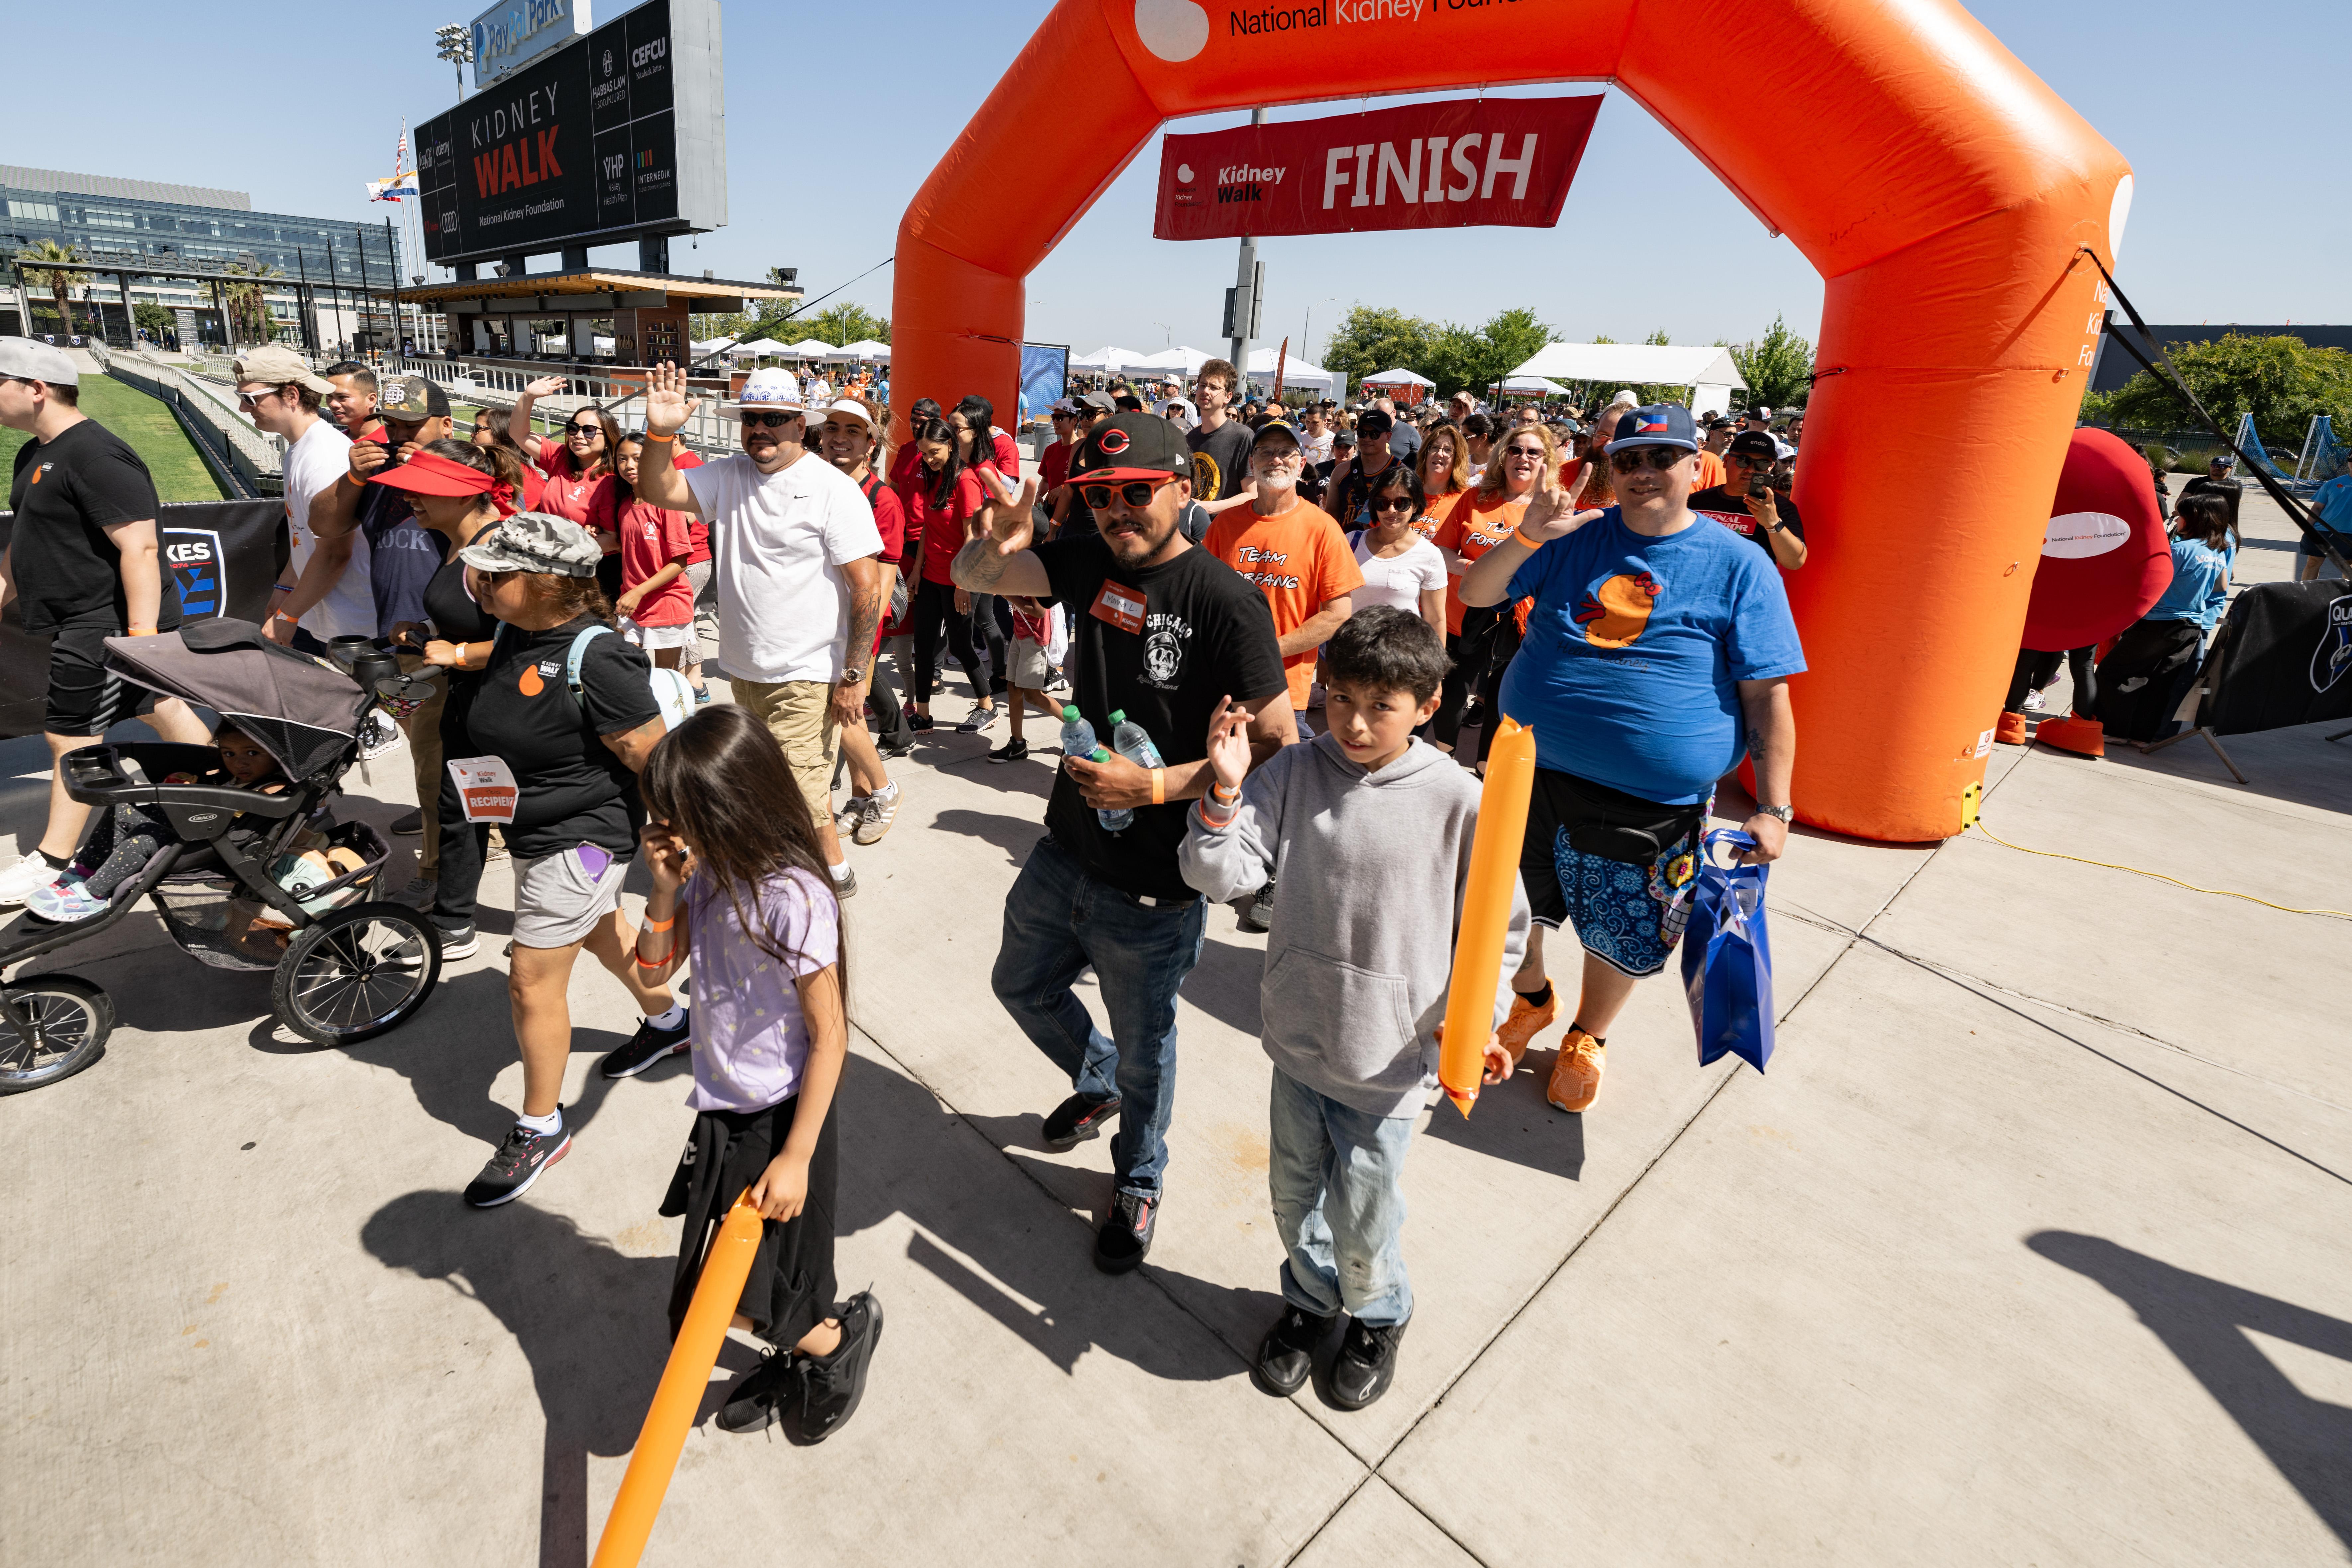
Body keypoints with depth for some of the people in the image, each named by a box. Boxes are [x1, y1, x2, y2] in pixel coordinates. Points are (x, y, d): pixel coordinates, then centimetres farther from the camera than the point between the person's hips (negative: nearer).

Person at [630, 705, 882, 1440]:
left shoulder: (794, 899, -26)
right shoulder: (710, 876, -2)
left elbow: (830, 1037, -22)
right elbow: (655, 969, 9)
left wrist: (795, 1157, -20)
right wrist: (666, 886, -8)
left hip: (782, 1120, -8)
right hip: (725, 1111, 8)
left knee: (738, 1299, 2)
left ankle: (839, 1336, 28)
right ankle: (800, 1349, 44)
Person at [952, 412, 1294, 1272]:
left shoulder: (1226, 603, -21)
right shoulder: (1092, 562, -3)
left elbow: (1276, 745, -22)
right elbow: (971, 577, -5)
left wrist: (1156, 785, -26)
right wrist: (997, 540, -27)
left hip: (1154, 887, -6)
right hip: (1065, 852, 7)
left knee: (1143, 1049, 15)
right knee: (1021, 985, 27)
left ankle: (1138, 1182, 44)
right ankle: (1096, 1081, 57)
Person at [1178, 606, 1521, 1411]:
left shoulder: (1458, 802, -14)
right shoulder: (1295, 773, -8)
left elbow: (1499, 926, -4)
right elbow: (1219, 875, -14)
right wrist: (1225, 792, -28)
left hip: (1390, 1054, -3)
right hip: (1298, 1039, 3)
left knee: (1362, 1218, 12)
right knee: (1293, 1195, 21)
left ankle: (1377, 1315, 47)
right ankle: (1310, 1298, 53)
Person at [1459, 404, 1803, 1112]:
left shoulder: (1738, 565, -4)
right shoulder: (1575, 537, 4)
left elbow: (1767, 696, -5)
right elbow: (1475, 594, 0)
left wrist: (1773, 808, -10)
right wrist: (1527, 537, -18)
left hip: (1651, 802, -2)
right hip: (1530, 769, 3)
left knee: (1623, 932, 12)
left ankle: (1588, 1035, 41)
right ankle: (1530, 1000, 47)